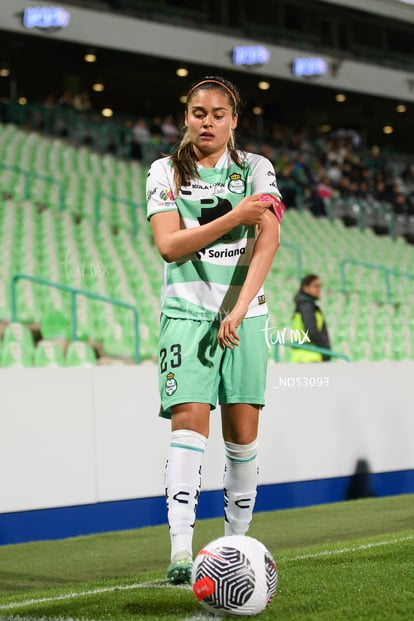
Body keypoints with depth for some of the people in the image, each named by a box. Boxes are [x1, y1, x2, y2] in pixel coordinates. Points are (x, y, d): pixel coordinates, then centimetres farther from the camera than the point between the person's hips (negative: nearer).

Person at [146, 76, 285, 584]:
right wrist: (233, 217, -14)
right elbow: (168, 245, -7)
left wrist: (239, 308, -19)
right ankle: (181, 548, -25)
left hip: (245, 313, 2)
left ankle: (237, 538, 17)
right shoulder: (165, 173, 6)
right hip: (186, 311, -1)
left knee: (242, 432, 2)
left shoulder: (256, 169, 7)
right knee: (189, 418, -17)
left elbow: (269, 239, -7)